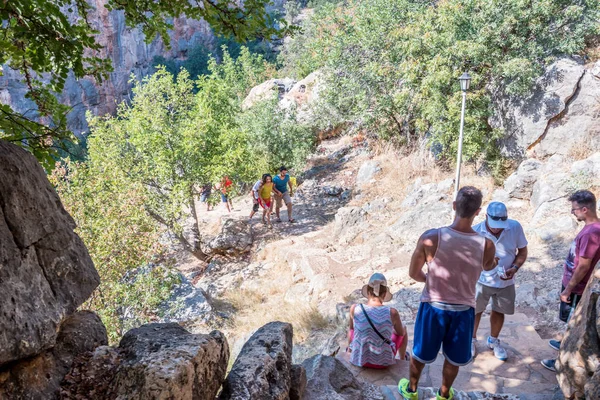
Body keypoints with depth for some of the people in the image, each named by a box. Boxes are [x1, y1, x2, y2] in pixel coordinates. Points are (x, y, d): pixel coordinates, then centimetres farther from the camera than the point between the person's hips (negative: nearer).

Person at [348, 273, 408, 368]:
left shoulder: (355, 309, -17)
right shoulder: (392, 313, -21)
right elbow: (401, 333, -1)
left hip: (359, 360, 1)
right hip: (383, 362, -1)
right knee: (404, 329, 24)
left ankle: (350, 350, 60)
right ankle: (402, 360, 49)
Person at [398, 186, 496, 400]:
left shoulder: (430, 238, -24)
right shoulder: (487, 245, -19)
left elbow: (413, 273, -9)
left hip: (433, 306, -1)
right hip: (463, 310, 1)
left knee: (420, 354, 24)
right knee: (453, 359, 26)